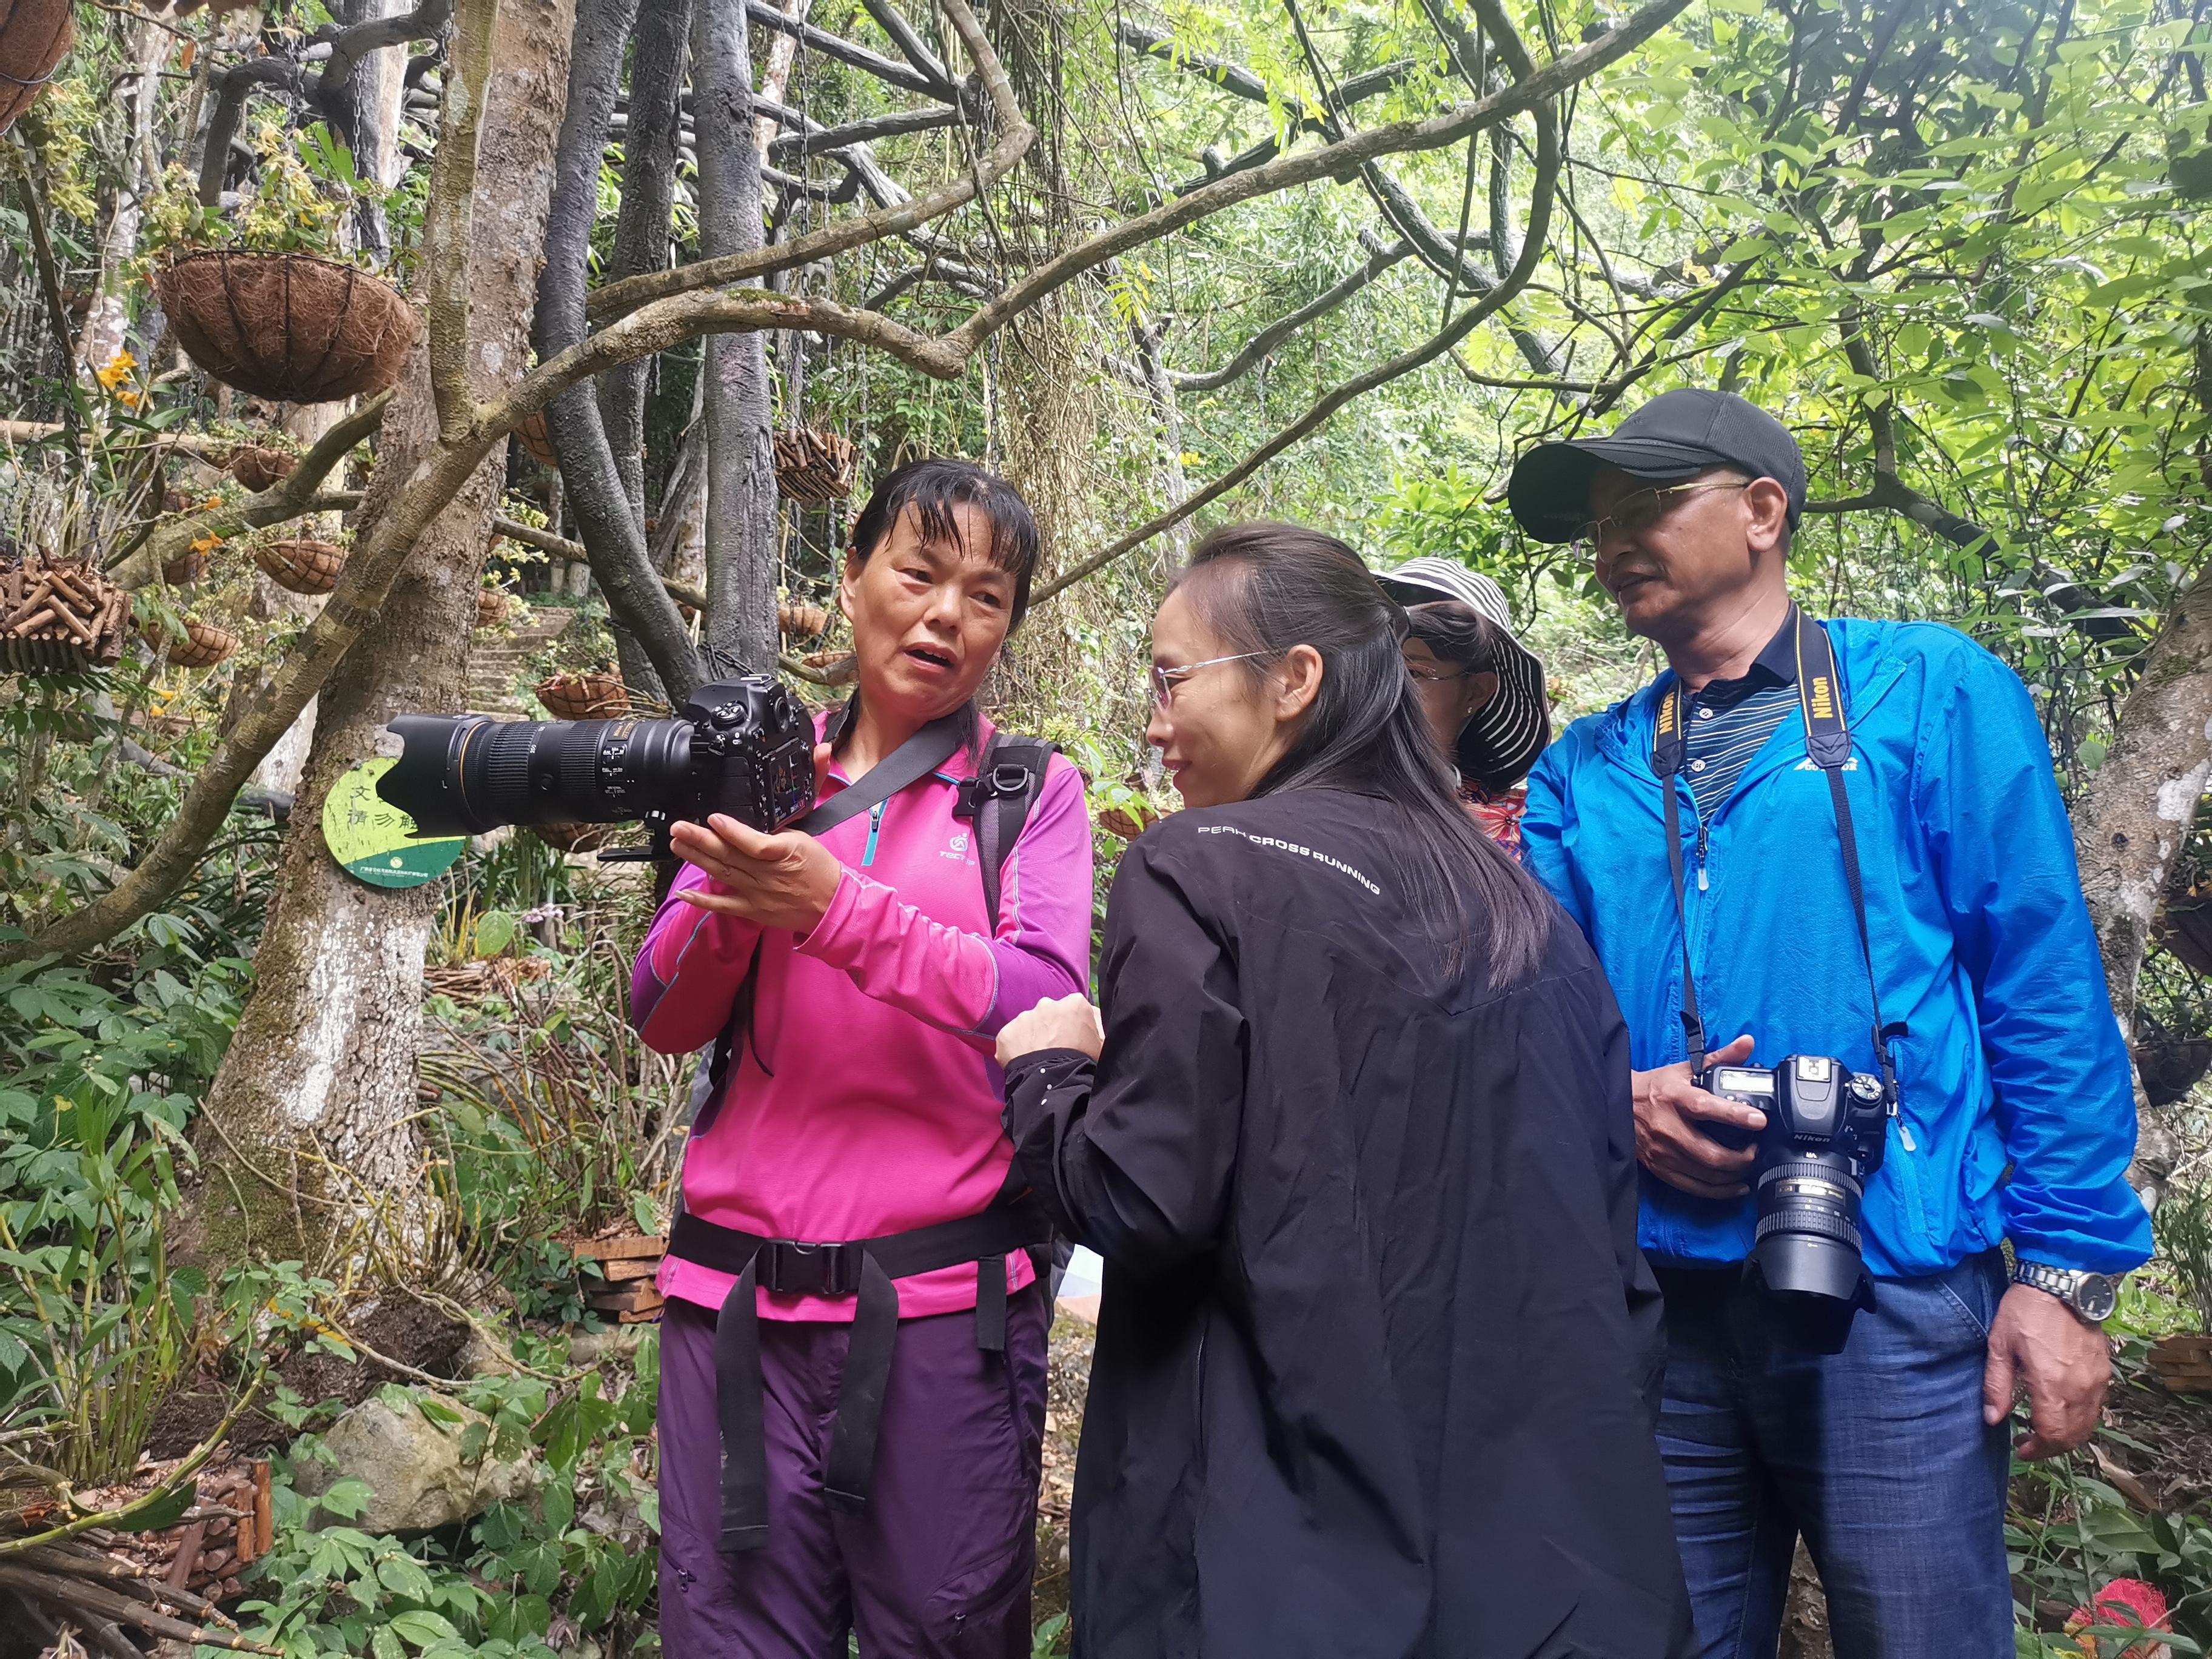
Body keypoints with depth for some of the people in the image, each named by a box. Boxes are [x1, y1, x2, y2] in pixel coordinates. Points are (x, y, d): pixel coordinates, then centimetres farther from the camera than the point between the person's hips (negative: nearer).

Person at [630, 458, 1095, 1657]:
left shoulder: (1034, 792, 4)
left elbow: (1045, 1006, -11)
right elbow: (665, 1021, 5)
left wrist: (835, 908, -23)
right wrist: (731, 895, -15)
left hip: (946, 1299, -2)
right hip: (739, 1297, 2)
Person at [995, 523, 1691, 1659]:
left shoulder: (1202, 867, -10)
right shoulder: (1525, 911, 9)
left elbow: (1143, 1198, -15)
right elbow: (1612, 1237, 11)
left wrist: (1044, 1070, 3)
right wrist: (1579, 1454, 19)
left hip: (1292, 1539, -6)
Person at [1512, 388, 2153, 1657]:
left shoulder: (1931, 694, 1)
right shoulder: (1587, 769, 12)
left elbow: (2048, 991, -2)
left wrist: (2068, 1270, -7)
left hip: (1893, 1294, -4)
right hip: (1657, 1297, 4)